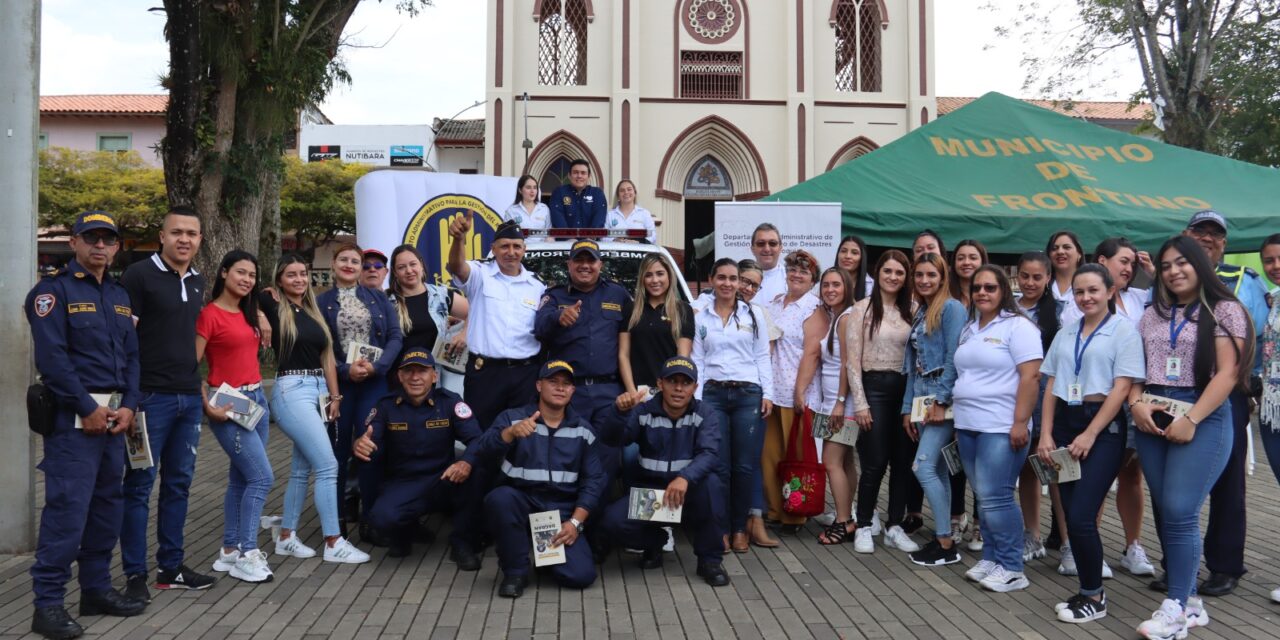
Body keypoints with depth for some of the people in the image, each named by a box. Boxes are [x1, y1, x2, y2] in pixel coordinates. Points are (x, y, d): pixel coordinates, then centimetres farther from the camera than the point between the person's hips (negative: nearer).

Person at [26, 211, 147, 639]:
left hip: (113, 416, 7)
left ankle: (97, 589, 23)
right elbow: (52, 359, -15)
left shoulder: (120, 296, 16)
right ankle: (48, 604, 1)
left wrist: (128, 407, 0)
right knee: (68, 507, -8)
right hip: (74, 417, -7)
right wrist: (88, 409, -16)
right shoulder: (53, 290, -6)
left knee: (108, 505, 12)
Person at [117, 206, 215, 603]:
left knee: (179, 483, 12)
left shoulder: (198, 282, 14)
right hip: (151, 395, -7)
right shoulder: (139, 275, -7)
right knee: (139, 485, 2)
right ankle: (134, 574, 11)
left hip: (190, 397, 7)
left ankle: (171, 567, 22)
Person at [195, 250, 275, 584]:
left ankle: (229, 551, 21)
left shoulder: (248, 313, 13)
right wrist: (208, 407, -16)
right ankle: (246, 555, -1)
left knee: (241, 479, 12)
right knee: (261, 477, -11)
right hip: (228, 405, -8)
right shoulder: (210, 314, -10)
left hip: (256, 399, 8)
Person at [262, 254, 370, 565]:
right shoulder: (274, 306, -2)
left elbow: (326, 356, 13)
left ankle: (286, 537, 23)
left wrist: (334, 395, 7)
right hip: (291, 390, -7)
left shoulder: (313, 312, 14)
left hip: (319, 390, 7)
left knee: (302, 468, 11)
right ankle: (334, 543, -5)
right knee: (327, 465, -11)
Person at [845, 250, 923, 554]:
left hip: (906, 389, 4)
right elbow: (852, 361, -6)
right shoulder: (863, 308, -3)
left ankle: (895, 528, 18)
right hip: (874, 387, -4)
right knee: (875, 462, -3)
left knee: (903, 461, 6)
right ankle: (863, 527, 12)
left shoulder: (912, 310, 8)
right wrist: (860, 403, -11)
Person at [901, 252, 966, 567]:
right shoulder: (920, 313, 18)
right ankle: (942, 538, 16)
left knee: (923, 467, -12)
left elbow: (954, 358, -15)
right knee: (938, 470, 10)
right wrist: (908, 407, 13)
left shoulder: (951, 308, -7)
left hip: (942, 398, -8)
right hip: (922, 398, 8)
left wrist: (941, 401, -19)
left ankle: (947, 544, -4)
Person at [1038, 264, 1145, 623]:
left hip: (1103, 427, -6)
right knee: (1071, 516, 6)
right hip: (1065, 423, 6)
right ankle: (1088, 592, 18)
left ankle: (1094, 598, 6)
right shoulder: (1065, 334, 14)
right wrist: (1045, 434, 2)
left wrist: (1090, 434, -15)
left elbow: (1122, 388, -10)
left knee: (1081, 516, -11)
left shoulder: (1123, 331, -3)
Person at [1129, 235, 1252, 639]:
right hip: (1152, 419, 5)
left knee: (1179, 512, -12)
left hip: (1202, 417, -5)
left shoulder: (1224, 310, 0)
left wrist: (1191, 419, -16)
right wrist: (1136, 402, -5)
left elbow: (1227, 373, -8)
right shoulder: (1152, 315, 16)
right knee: (1166, 512, 6)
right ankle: (1189, 600, 17)